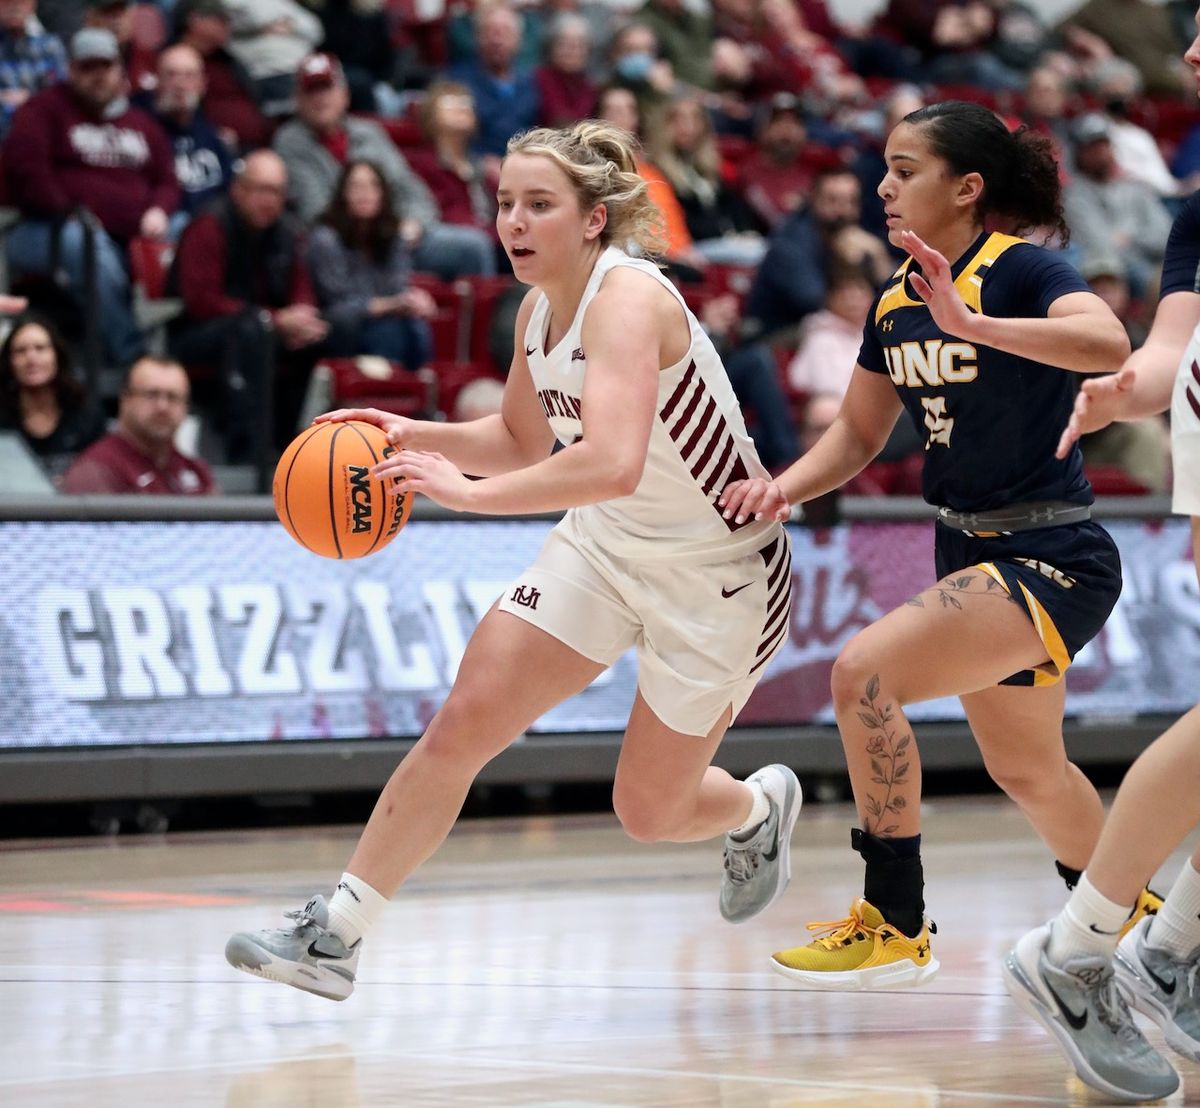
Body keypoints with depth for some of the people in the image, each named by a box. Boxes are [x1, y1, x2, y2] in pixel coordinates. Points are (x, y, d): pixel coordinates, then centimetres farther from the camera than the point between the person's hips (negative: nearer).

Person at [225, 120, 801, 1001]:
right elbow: (526, 442, 17)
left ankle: (762, 808, 42)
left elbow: (612, 463, -43)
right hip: (605, 544, 7)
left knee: (650, 811, 6)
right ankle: (336, 935, -3)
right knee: (464, 722, -8)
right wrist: (418, 437, -1)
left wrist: (471, 492, -41)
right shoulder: (540, 311, -2)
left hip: (718, 574, -7)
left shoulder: (627, 299, -28)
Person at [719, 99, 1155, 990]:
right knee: (1026, 771, 23)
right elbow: (859, 433, 13)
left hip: (1052, 562, -9)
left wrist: (971, 322, -47)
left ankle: (897, 928, -11)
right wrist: (788, 486, -6)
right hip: (973, 554, 9)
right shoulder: (897, 301, 5)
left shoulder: (1022, 269, -17)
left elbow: (1107, 344, -37)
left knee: (865, 674, -22)